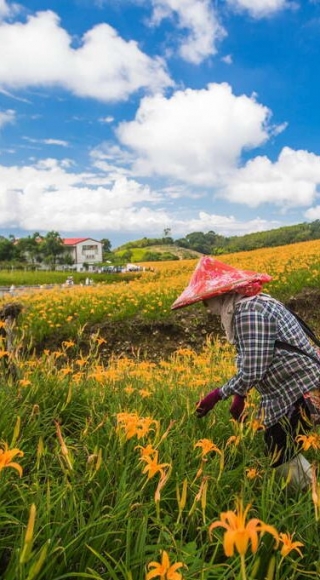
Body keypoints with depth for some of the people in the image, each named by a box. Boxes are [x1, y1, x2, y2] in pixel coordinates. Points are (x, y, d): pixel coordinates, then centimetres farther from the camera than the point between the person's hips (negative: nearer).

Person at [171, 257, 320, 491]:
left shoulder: (249, 311, -24)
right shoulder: (253, 303, 8)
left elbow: (252, 371, -25)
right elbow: (254, 361, 15)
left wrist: (218, 395, -12)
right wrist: (240, 395, 13)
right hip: (290, 391, 10)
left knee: (281, 456, 5)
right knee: (279, 448, 20)